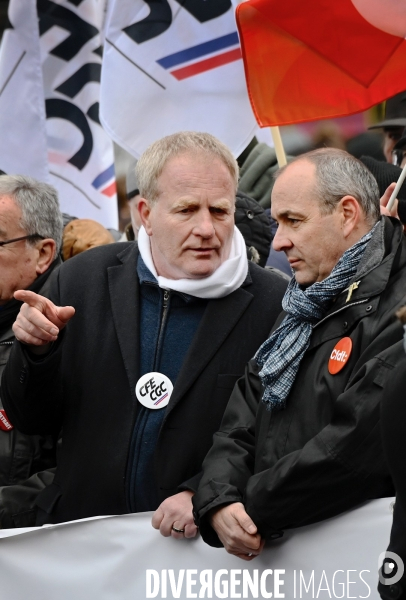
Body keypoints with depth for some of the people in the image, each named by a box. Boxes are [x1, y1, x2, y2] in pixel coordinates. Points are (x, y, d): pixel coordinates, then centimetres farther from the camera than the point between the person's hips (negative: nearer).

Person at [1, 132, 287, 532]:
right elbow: (32, 420, 13)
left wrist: (203, 497, -16)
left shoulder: (274, 305, -3)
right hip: (82, 538, 2)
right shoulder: (83, 279, 7)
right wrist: (37, 350, -6)